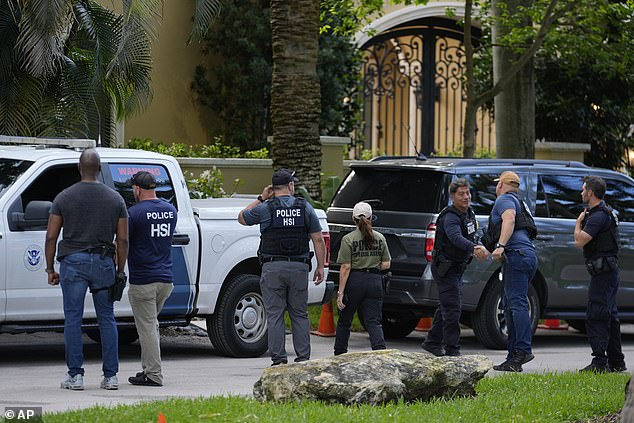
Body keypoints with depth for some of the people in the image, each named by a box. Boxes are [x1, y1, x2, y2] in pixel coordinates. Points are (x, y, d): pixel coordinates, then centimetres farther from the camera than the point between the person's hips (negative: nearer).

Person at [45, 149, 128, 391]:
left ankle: (75, 375, -1)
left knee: (73, 319, 2)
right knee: (106, 319, 8)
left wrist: (50, 269, 7)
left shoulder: (64, 198, 0)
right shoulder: (115, 199, 4)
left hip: (73, 262, -1)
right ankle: (110, 376, 6)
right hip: (103, 262, 1)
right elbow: (122, 239, 3)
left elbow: (51, 237, -1)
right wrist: (120, 270, 11)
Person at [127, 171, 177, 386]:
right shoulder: (170, 211, 8)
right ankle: (148, 368, 20)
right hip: (166, 278, 7)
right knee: (151, 325, 18)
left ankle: (153, 375, -2)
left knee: (147, 327, -2)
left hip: (143, 281, -7)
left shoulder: (134, 213, -13)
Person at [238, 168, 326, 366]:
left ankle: (279, 359, -3)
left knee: (275, 315, 1)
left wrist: (261, 199, 16)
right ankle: (303, 358, 6)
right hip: (299, 267, 2)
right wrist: (320, 267, 9)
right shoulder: (305, 207, 3)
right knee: (300, 315, 9)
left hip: (273, 268, -2)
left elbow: (242, 218, 16)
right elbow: (318, 240, 3)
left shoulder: (266, 208, -2)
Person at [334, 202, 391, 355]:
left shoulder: (348, 239, -7)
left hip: (355, 282, -3)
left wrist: (340, 292, -9)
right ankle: (380, 350, -22)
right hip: (375, 282, 3)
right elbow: (386, 265, 5)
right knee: (373, 322, 0)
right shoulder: (380, 238, 5)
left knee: (344, 321, 14)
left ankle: (339, 355, 23)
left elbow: (345, 268, -11)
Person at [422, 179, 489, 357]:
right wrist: (474, 248, -60)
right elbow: (456, 237, -45)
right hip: (444, 268, -9)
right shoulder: (450, 217, -26)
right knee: (453, 308, -13)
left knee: (448, 306, 18)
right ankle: (452, 350, -13)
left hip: (457, 267, 9)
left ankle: (432, 342, 32)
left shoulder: (469, 213, 4)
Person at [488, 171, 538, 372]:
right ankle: (513, 357, 8)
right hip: (528, 255, 10)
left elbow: (509, 220, -21)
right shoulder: (519, 203, 31)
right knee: (511, 306, 10)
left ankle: (523, 350, -28)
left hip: (517, 254, -10)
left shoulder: (504, 200, 0)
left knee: (517, 303, -17)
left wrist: (500, 246, -32)